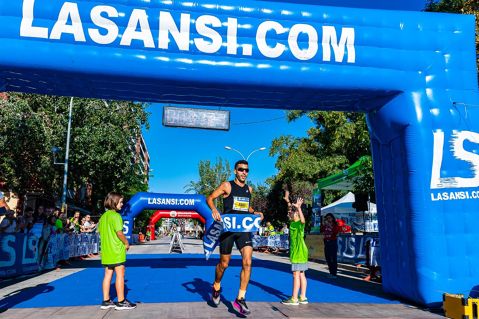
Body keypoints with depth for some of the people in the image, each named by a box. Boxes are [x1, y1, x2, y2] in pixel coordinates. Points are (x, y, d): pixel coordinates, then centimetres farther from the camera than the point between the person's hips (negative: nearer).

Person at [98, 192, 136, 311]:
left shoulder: (103, 216, 11)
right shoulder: (116, 215, -15)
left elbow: (101, 232, 16)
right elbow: (119, 233, -21)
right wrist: (126, 243, -8)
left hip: (106, 251, 8)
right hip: (116, 251, -8)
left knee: (108, 275, 13)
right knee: (120, 275, -1)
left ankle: (106, 301, 19)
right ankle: (121, 302, 5)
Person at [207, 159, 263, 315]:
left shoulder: (249, 189, 11)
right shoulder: (227, 186, -4)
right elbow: (209, 198, -3)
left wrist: (254, 213, 7)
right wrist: (214, 210, -23)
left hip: (244, 228, 3)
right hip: (228, 228, -3)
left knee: (247, 262, -12)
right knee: (224, 263, 9)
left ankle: (240, 299, -2)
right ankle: (216, 287, 40)